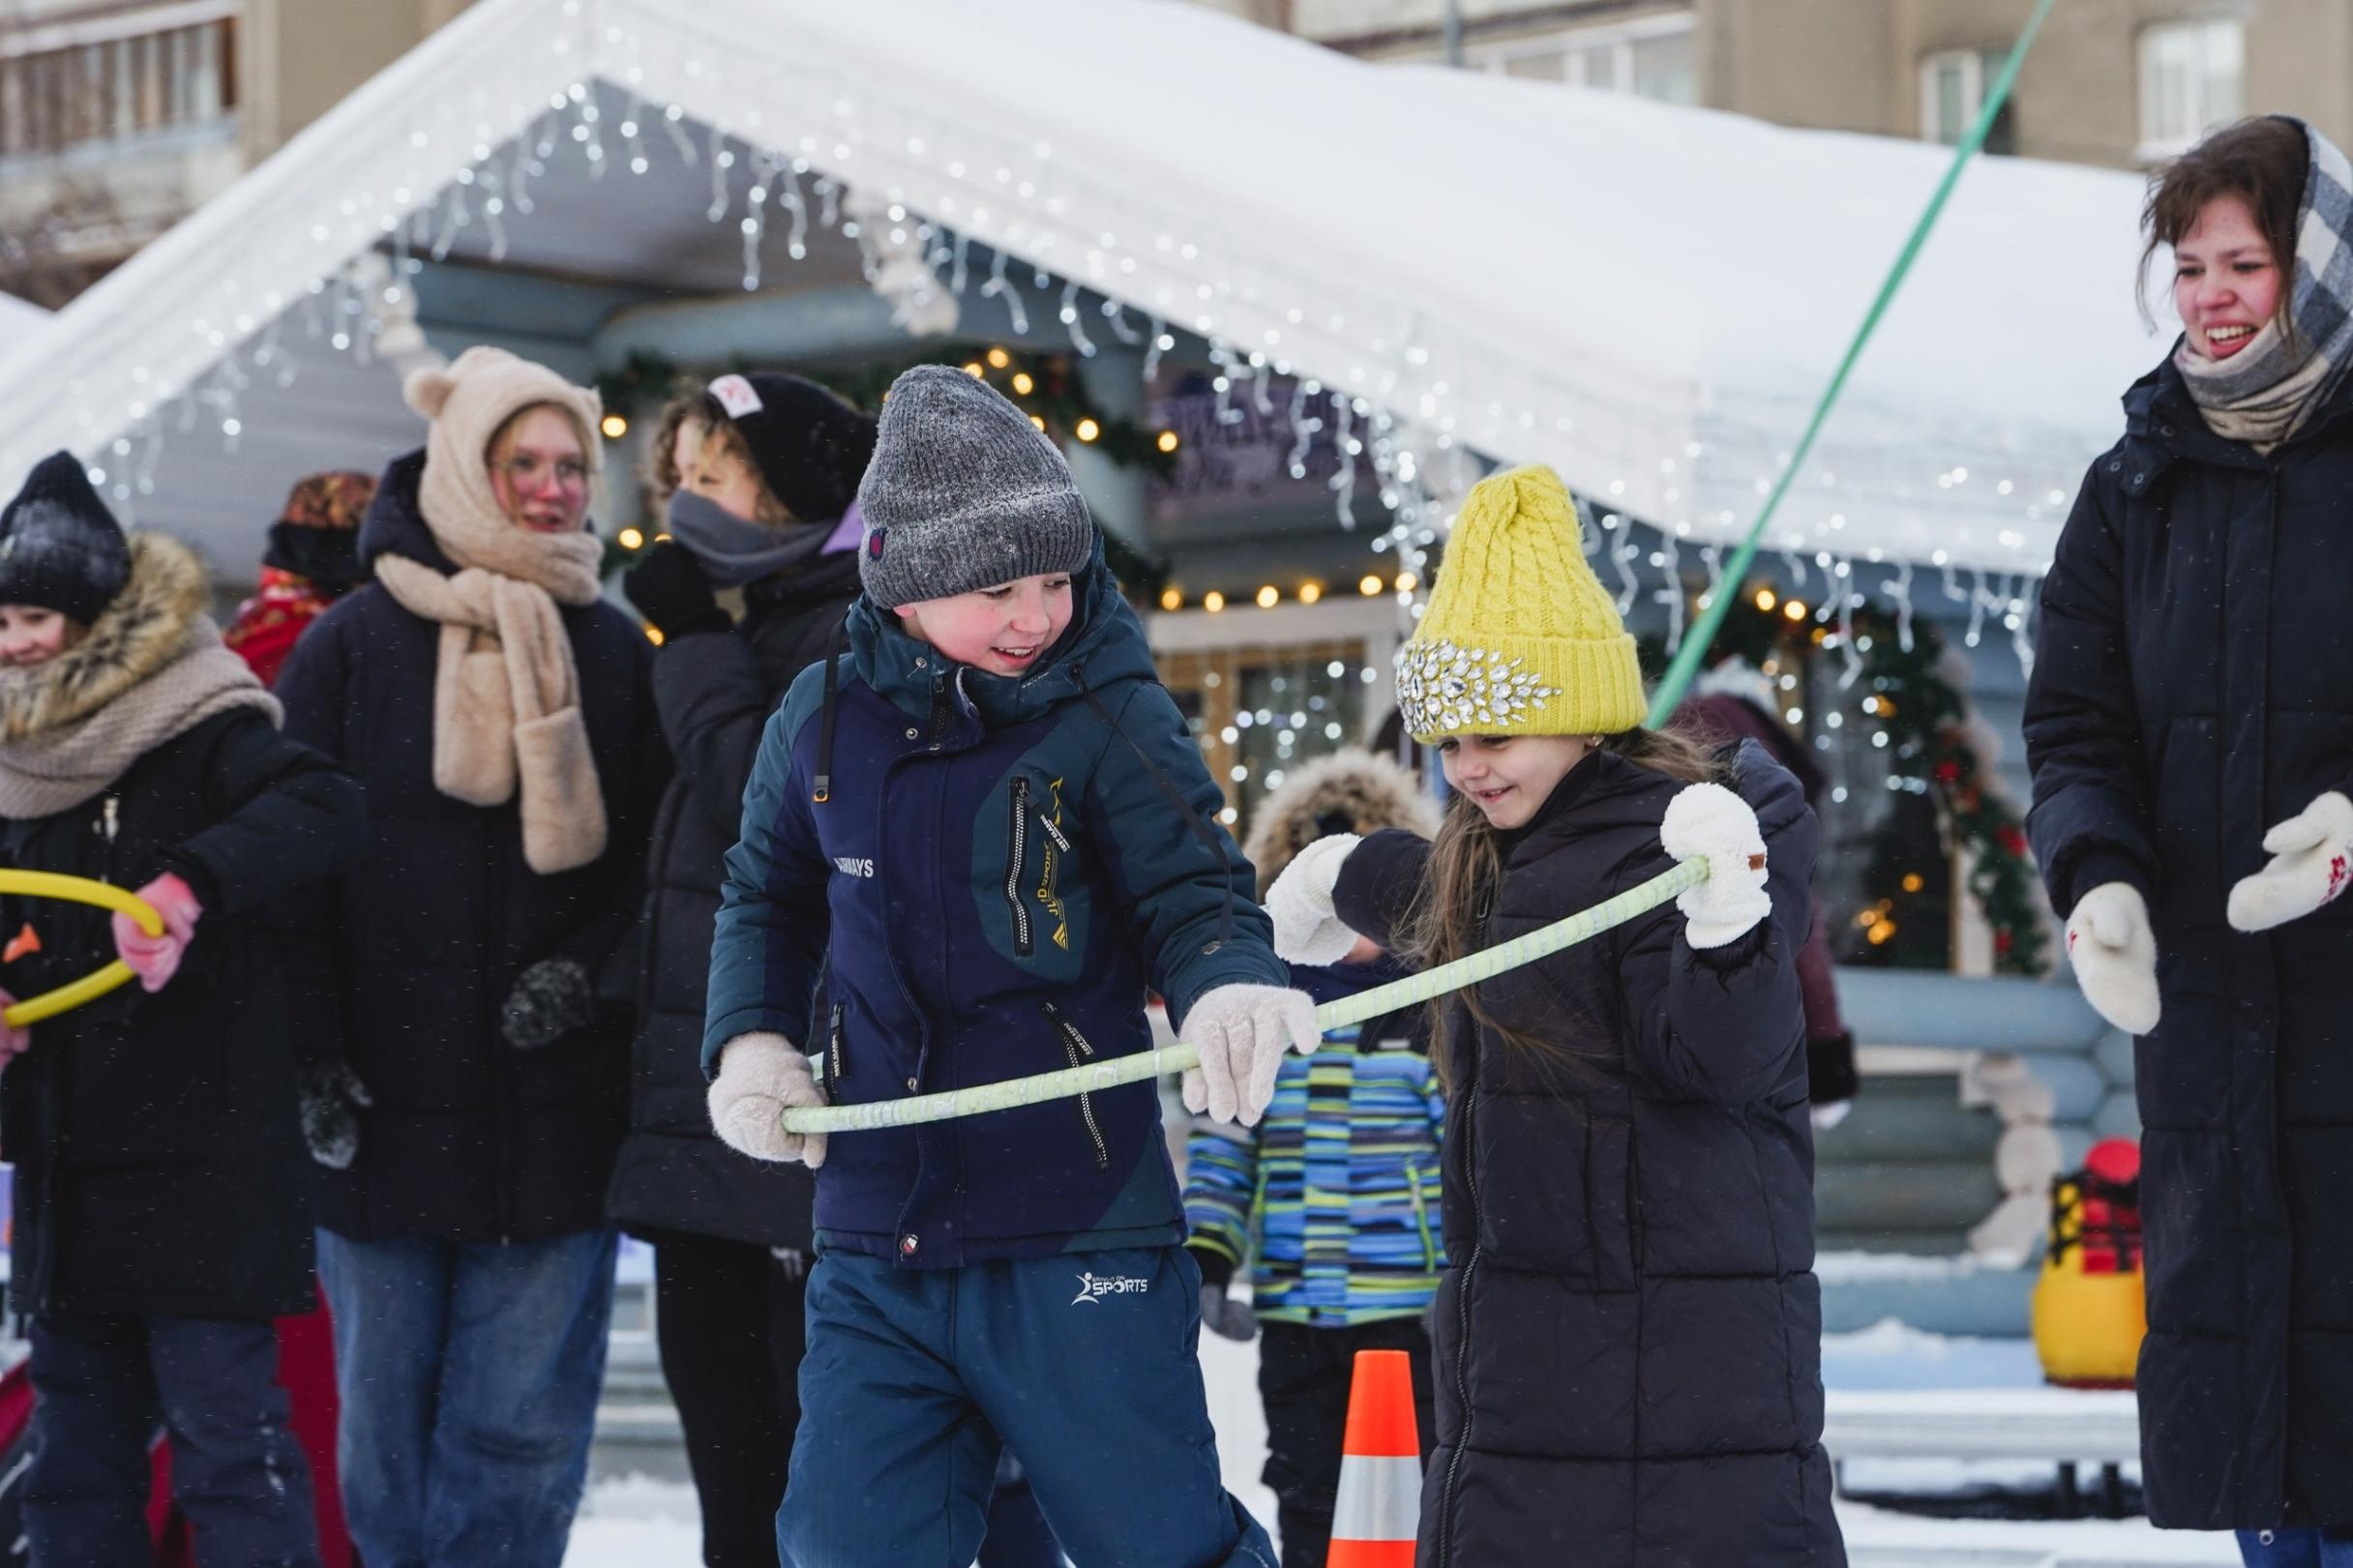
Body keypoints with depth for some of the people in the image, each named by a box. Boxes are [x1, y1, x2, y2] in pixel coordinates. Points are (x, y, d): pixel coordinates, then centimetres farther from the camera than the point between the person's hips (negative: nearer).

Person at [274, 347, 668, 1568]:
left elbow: (655, 853, 12)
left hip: (555, 1103, 1)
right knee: (386, 1419, 6)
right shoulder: (352, 643, 2)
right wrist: (317, 1056, -7)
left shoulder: (613, 652, 9)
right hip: (388, 1099, -1)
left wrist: (589, 967, -7)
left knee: (522, 1428, -1)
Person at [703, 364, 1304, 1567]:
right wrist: (749, 1037, 6)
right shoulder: (824, 718, 6)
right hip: (875, 1251, 4)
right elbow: (769, 896, 22)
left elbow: (1190, 890, -8)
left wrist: (1228, 981, -31)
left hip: (1077, 1242, -4)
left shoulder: (1108, 715, -7)